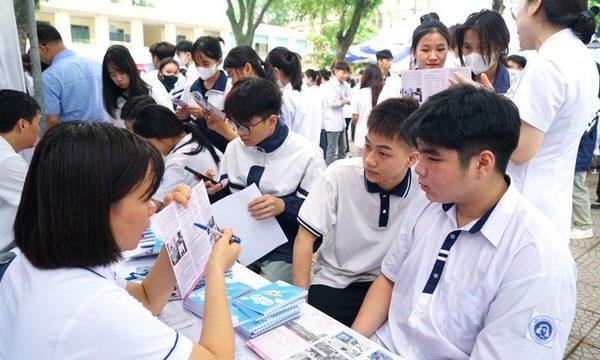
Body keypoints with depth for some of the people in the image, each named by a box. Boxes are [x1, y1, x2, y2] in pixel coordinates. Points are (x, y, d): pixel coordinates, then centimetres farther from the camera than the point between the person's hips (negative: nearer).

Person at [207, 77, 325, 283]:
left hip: (282, 252, -4)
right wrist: (216, 190, -8)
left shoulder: (307, 154, -9)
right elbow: (228, 198, 14)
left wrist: (283, 206, -25)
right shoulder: (234, 148, 5)